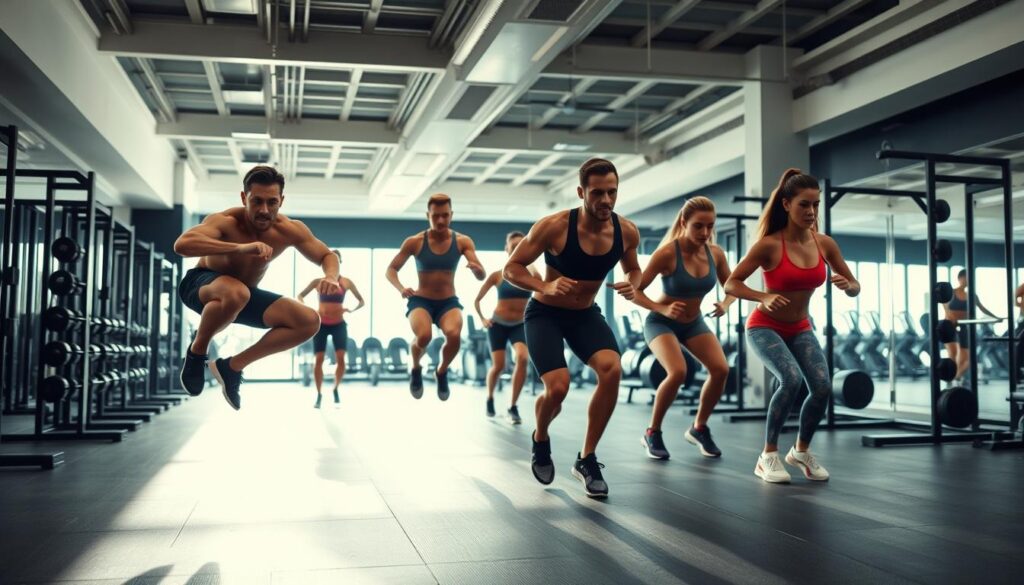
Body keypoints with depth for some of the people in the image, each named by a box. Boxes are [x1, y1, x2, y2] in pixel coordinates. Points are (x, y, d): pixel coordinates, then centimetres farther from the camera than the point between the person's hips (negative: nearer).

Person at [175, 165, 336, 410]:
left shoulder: (289, 230, -17)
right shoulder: (225, 222, -30)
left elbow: (328, 256, -5)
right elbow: (181, 244, -48)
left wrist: (331, 277, -30)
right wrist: (240, 248, -58)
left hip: (244, 293, 6)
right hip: (201, 283, -5)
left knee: (309, 321, -9)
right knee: (236, 293, -41)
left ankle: (233, 365, 1)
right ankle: (196, 351, -11)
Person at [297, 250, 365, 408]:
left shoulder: (346, 282, 0)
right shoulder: (318, 282, -1)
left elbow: (362, 301, 8)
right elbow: (300, 296, 8)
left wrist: (351, 310, -10)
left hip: (339, 324, 0)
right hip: (321, 324, 0)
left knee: (340, 358, -12)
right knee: (318, 359, -3)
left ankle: (336, 389, 11)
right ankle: (319, 394, 12)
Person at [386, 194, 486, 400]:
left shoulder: (463, 242, -4)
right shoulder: (414, 242, -6)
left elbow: (482, 277, -10)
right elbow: (391, 270, 1)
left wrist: (477, 269, -36)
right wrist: (401, 288, -21)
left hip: (449, 302, 1)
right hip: (420, 300, -1)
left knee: (454, 335, -31)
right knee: (423, 336, -33)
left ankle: (441, 372, 5)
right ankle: (416, 370, 5)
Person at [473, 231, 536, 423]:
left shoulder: (531, 273, -6)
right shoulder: (497, 275, -6)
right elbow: (477, 300, 5)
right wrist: (482, 319, -3)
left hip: (520, 325, 0)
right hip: (498, 324, 0)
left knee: (523, 358, -25)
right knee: (498, 366, -4)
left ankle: (513, 407, -12)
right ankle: (490, 399, 30)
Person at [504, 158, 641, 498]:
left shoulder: (627, 232, -12)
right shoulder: (554, 226, -24)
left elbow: (633, 269, 9)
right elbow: (511, 269, -17)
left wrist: (633, 285, -15)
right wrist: (545, 286, -35)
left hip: (585, 314, 4)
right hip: (545, 313, -3)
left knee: (612, 369, -24)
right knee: (558, 387, -21)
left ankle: (587, 459, -7)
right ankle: (540, 440, 17)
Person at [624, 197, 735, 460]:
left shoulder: (716, 253, -11)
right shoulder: (667, 253, -26)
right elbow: (634, 290, -23)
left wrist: (725, 303, -17)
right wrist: (663, 309, -36)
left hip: (694, 322, 5)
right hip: (661, 322, -5)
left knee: (721, 369, -15)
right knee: (677, 372, -28)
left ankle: (699, 428, 9)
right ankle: (652, 433, -5)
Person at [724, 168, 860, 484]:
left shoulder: (824, 244, -6)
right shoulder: (769, 244, -19)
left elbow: (855, 288, 3)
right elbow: (731, 284, -17)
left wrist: (847, 285, -21)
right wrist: (764, 298, -34)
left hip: (800, 329, 5)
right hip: (765, 327, -4)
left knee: (823, 386, -16)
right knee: (791, 379, -28)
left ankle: (801, 450, 11)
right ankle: (768, 455, -10)